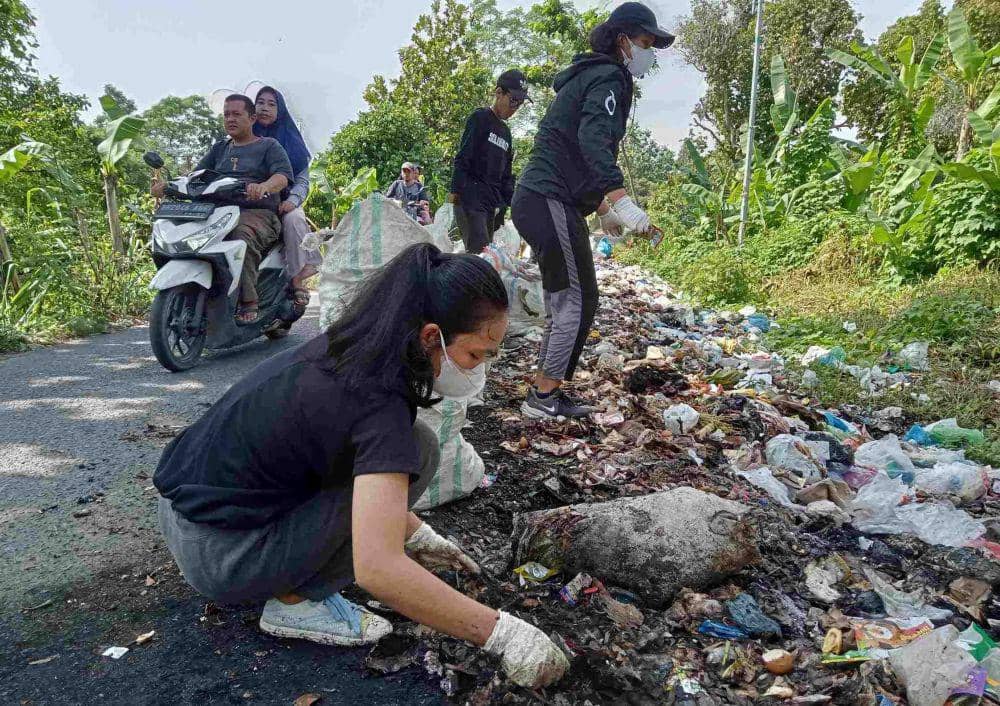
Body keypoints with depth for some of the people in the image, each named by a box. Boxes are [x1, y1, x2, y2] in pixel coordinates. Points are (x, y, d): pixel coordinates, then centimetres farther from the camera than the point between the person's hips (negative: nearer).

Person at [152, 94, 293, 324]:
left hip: (257, 212, -5)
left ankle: (248, 302, -35)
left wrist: (263, 187, -30)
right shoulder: (219, 149, 29)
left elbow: (282, 175, -7)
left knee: (242, 236, -39)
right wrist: (169, 185, -2)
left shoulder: (269, 146, 12)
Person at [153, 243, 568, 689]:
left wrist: (417, 536, 18)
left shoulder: (346, 349, 0)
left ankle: (287, 576, 13)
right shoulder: (379, 402, -27)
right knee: (417, 449, -13)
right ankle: (298, 601, -3)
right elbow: (378, 569, -33)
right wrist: (502, 634, -26)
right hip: (217, 554, -8)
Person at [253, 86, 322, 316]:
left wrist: (292, 200, -16)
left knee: (293, 219, -36)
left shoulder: (291, 141, 13)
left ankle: (298, 282, -32)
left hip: (282, 205, -1)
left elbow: (302, 180, 5)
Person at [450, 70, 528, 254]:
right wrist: (456, 192, -16)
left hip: (491, 203, 8)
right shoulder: (480, 118, -1)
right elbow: (462, 159, -9)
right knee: (479, 252, -19)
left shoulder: (505, 131, 21)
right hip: (471, 198, -8)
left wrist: (508, 202, 14)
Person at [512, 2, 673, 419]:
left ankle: (546, 394, 17)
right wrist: (622, 202, -35)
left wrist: (603, 209, 30)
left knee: (563, 302, 13)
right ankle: (544, 396, -3)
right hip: (552, 202, -10)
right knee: (578, 301, -7)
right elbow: (593, 141, -25)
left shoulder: (587, 77, 26)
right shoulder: (609, 76, -6)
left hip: (536, 201, 10)